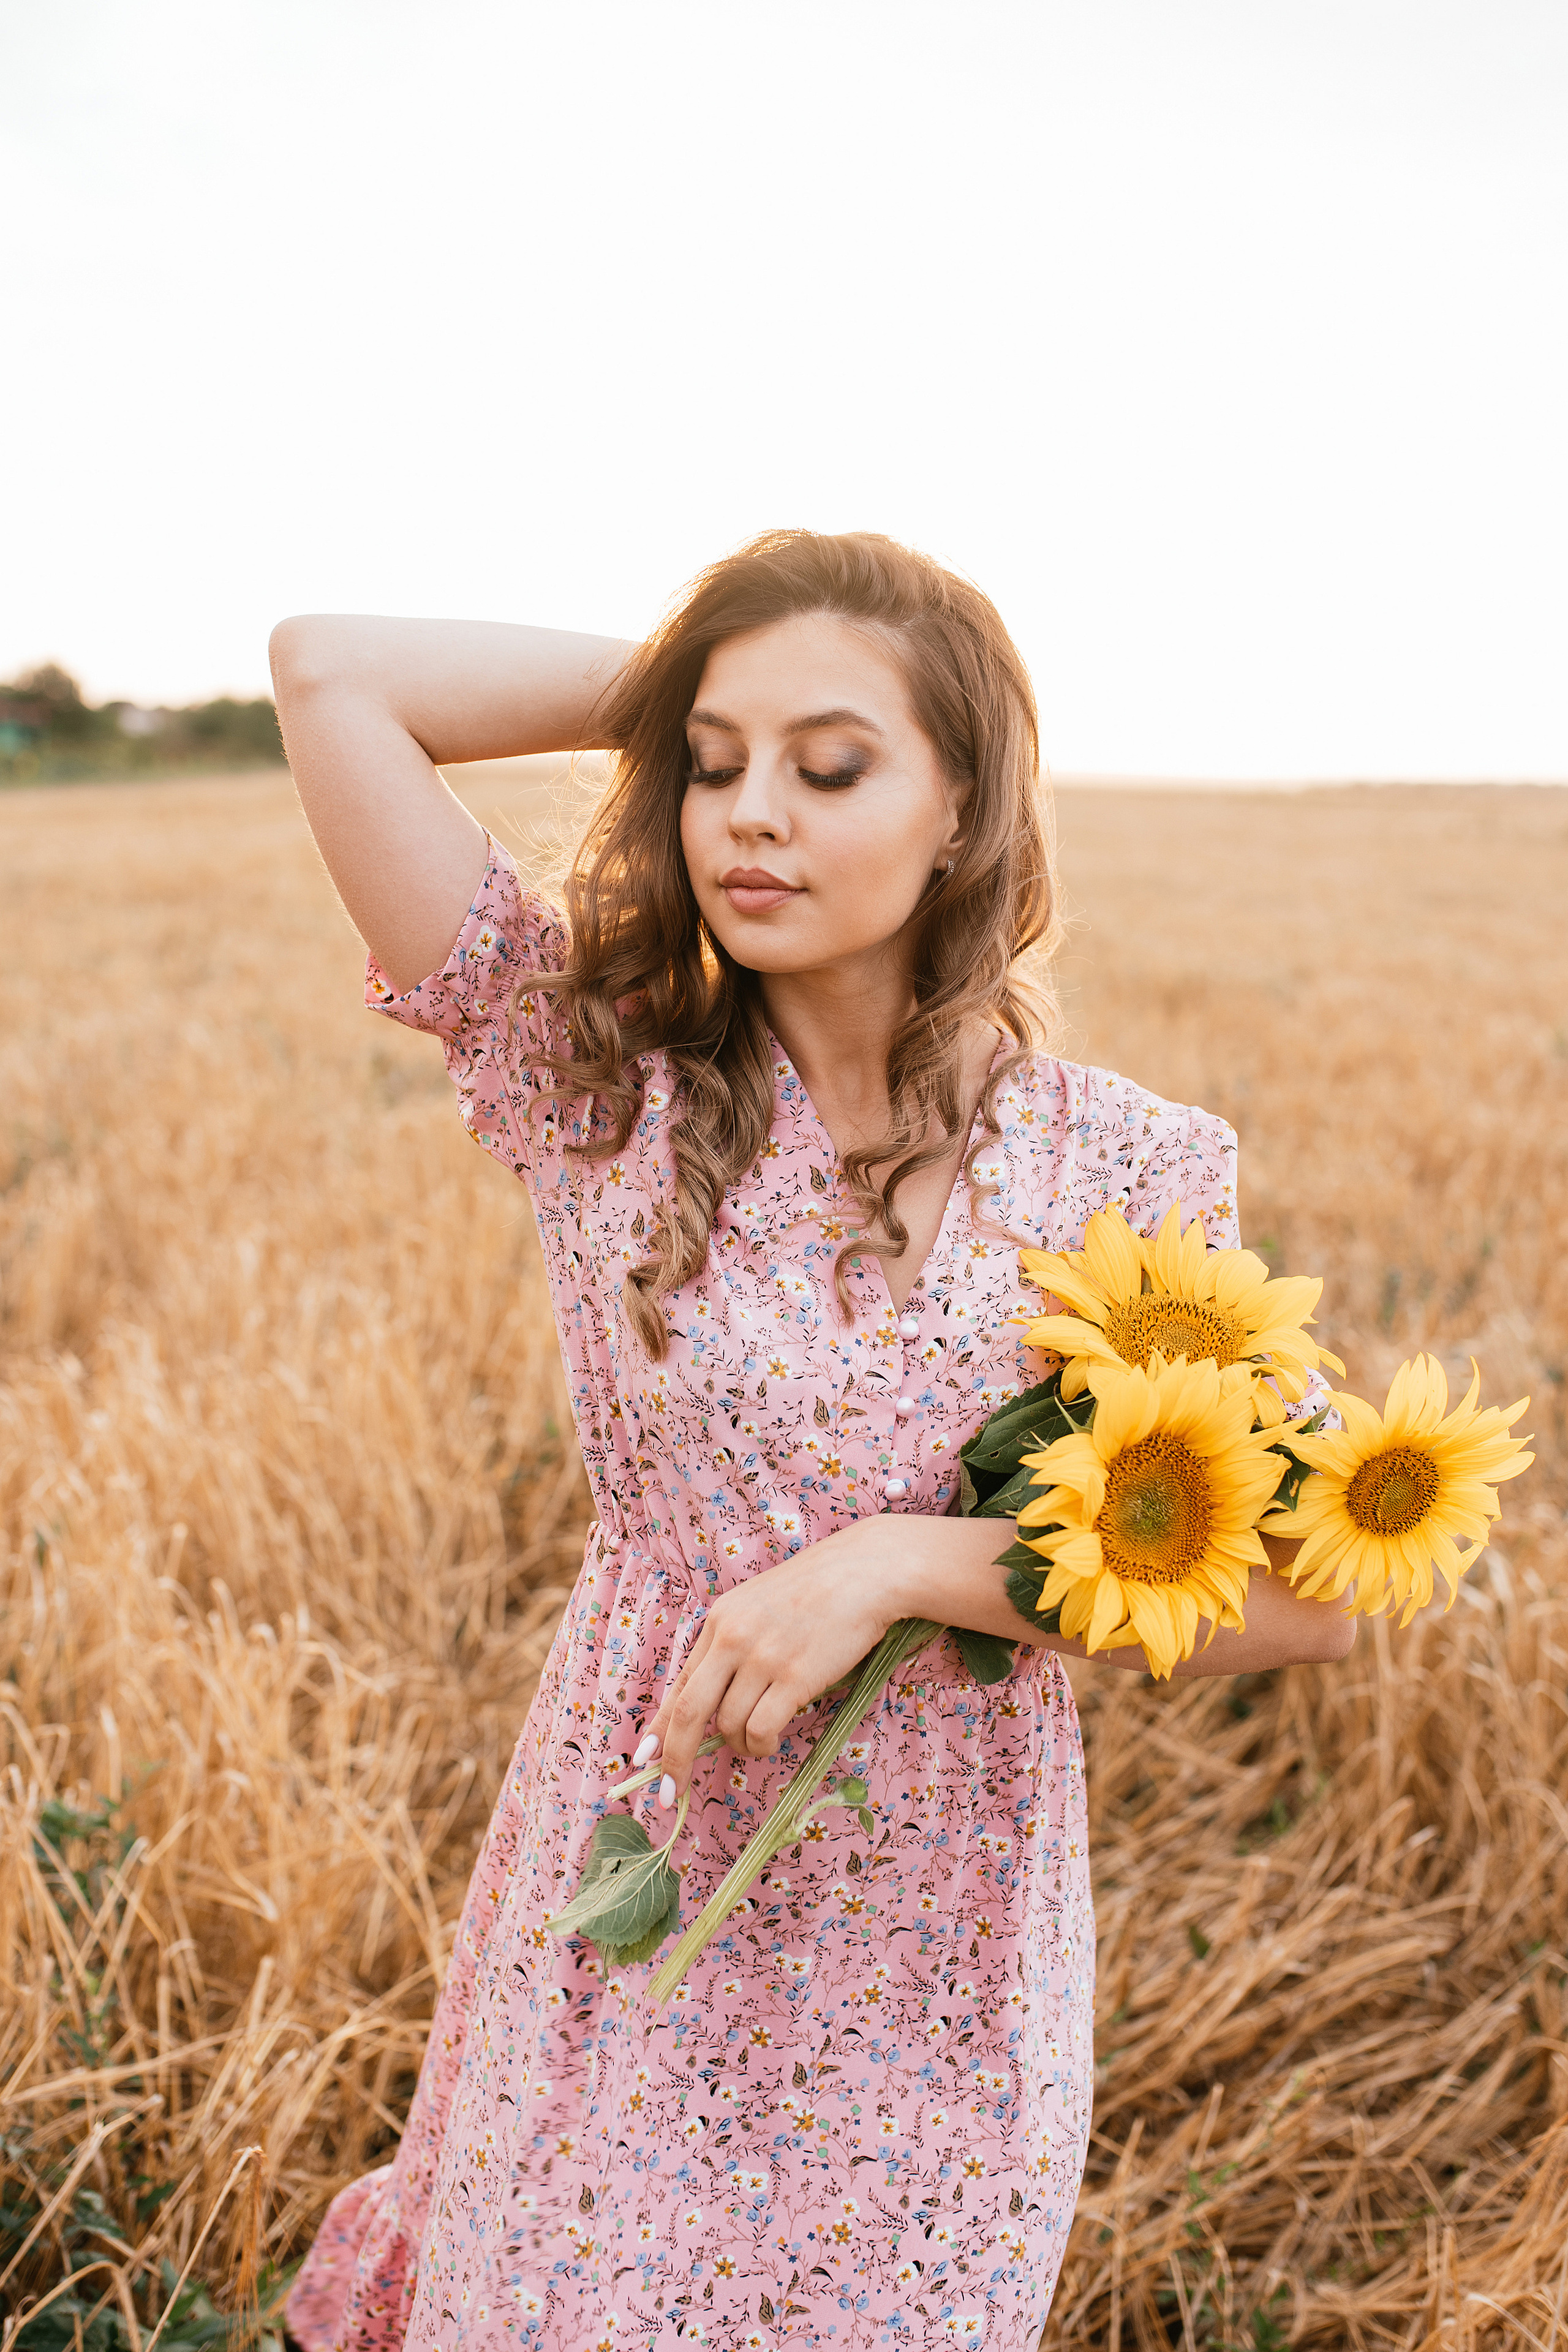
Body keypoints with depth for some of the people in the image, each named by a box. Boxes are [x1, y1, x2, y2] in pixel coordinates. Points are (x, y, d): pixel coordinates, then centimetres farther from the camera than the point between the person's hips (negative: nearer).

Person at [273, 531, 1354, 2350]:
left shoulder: (1128, 1169, -10)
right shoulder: (602, 1078, -9)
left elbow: (1309, 1597, -11)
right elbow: (328, 673, -12)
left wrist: (898, 1561, -20)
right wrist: (669, 686, -9)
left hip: (941, 1944, 1)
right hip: (632, 1879, 0)